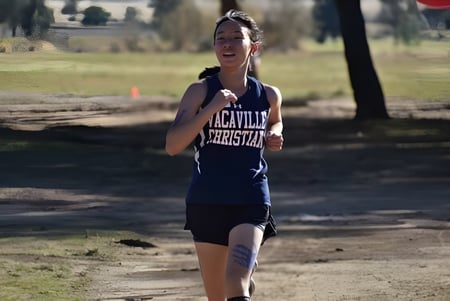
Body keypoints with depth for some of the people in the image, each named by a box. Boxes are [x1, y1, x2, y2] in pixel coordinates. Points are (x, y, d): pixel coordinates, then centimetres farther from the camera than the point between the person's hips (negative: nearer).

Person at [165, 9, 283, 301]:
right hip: (207, 203, 0)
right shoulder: (201, 91, -5)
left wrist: (273, 136, 3)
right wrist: (211, 109, -26)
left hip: (252, 202, 0)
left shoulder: (268, 96, 2)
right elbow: (172, 145, -16)